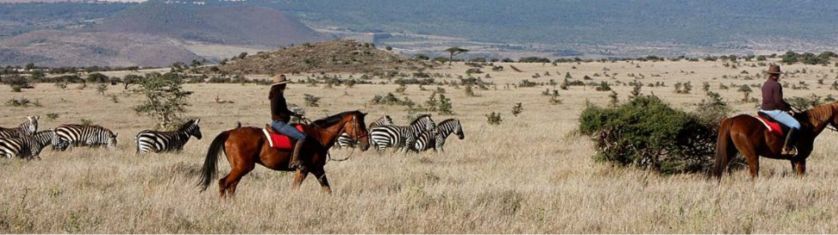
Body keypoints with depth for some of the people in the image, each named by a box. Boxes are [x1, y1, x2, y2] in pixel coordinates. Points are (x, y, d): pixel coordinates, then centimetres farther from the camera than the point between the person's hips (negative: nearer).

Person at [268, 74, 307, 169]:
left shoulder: (279, 95, 13)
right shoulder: (277, 96, -17)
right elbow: (274, 114, -21)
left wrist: (296, 114, 14)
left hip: (279, 123, 11)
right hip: (279, 123, -11)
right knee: (302, 137, -20)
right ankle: (294, 161, -24)